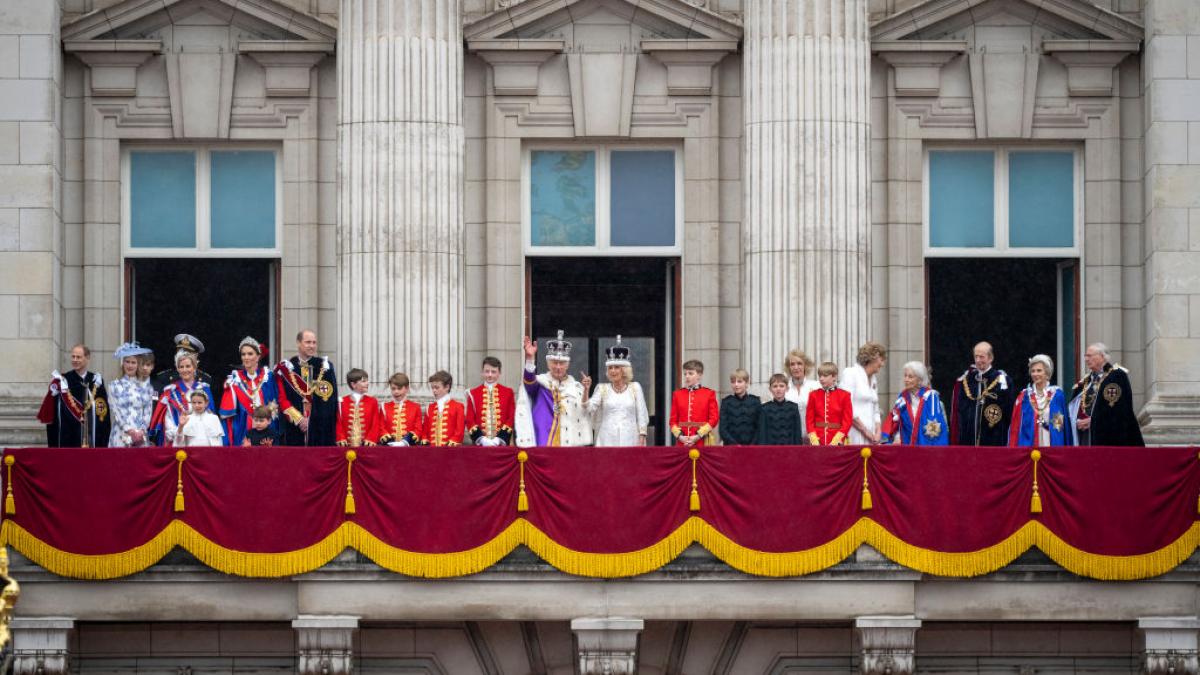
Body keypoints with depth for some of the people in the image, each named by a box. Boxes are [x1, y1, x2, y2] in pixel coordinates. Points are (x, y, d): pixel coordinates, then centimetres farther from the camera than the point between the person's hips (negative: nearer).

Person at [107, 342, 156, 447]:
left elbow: (148, 411, 7)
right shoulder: (114, 385, 7)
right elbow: (116, 411, -1)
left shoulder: (145, 386, 10)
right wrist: (130, 431, -11)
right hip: (121, 437, -1)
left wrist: (142, 431, -7)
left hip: (141, 436, 1)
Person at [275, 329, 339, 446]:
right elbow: (282, 399, 1)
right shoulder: (286, 368, 5)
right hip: (294, 427, 0)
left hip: (321, 426, 0)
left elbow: (330, 397, 2)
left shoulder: (325, 367, 6)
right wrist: (299, 419, -10)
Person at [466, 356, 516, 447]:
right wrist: (482, 439, -12)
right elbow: (470, 420, 3)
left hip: (501, 443, 0)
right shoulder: (473, 394, 9)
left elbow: (511, 418, 3)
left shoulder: (508, 393, 8)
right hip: (480, 444, 0)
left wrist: (498, 440, -11)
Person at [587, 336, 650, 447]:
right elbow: (589, 408, -2)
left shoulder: (635, 387, 9)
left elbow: (641, 416, 7)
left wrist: (642, 437, -1)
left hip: (629, 440, 0)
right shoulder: (602, 388, 10)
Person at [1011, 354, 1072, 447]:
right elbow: (1015, 428, 7)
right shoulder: (1024, 397, 7)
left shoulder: (1057, 394, 4)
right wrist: (1013, 450, 0)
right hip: (1028, 446, 1)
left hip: (1053, 444, -1)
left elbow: (1066, 425, 6)